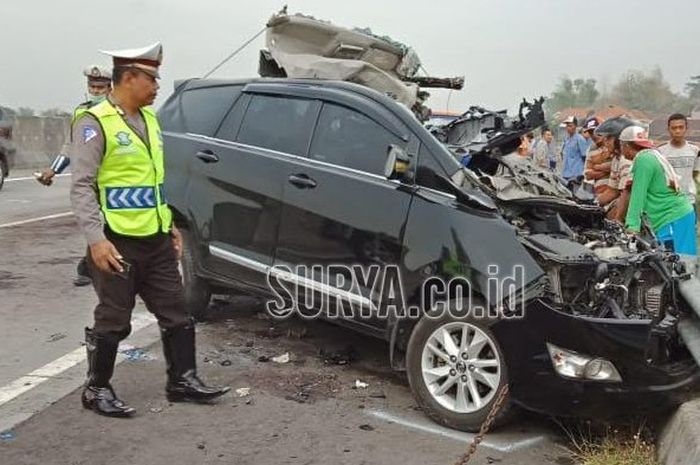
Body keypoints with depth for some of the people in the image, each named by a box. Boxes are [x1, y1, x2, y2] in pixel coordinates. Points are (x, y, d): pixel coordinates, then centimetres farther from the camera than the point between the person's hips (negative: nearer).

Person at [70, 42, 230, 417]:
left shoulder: (148, 119, 13)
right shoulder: (95, 123, -11)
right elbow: (81, 186, -16)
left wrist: (171, 224, 17)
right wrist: (96, 238, -24)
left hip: (157, 240, 8)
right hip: (118, 243, -7)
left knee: (176, 313, 10)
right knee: (113, 322, 3)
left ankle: (182, 380, 22)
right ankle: (96, 389, 21)